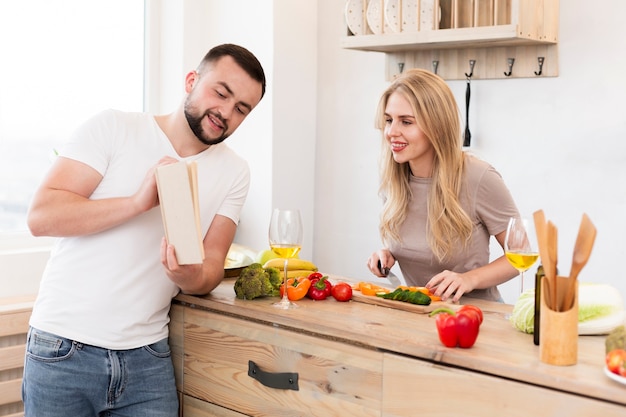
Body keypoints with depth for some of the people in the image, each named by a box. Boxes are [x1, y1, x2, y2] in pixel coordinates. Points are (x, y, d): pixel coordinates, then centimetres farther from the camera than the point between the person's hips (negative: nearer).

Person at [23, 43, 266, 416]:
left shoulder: (234, 172, 4)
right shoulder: (114, 129, -4)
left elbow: (212, 269, 2)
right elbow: (41, 216, -12)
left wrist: (192, 277, -22)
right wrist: (140, 202, -24)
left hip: (148, 357, 3)